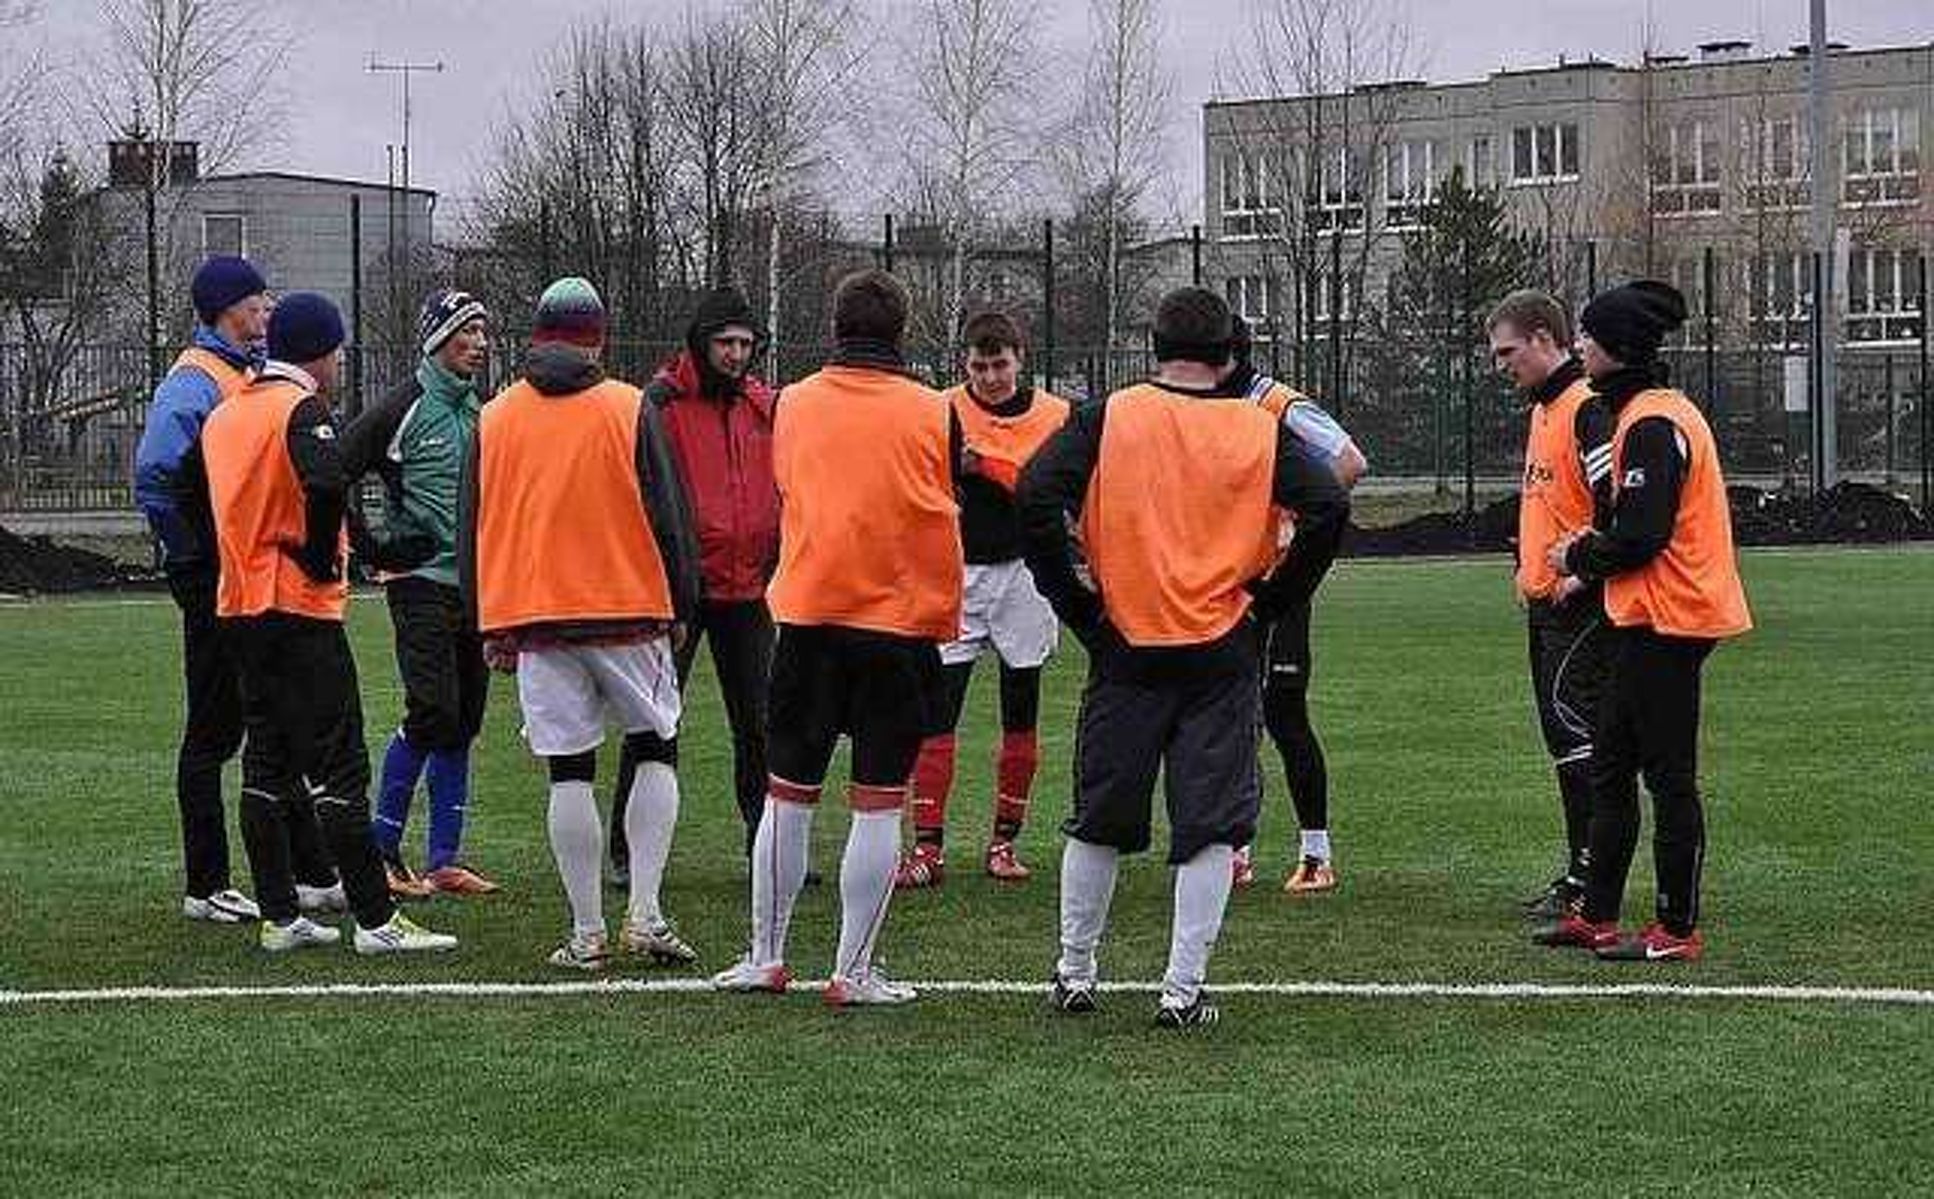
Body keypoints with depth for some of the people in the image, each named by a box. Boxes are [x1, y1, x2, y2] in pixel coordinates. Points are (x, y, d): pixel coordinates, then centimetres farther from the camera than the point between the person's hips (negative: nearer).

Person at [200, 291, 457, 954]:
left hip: (240, 606, 8)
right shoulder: (302, 408, -12)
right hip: (302, 607, -8)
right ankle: (375, 919, -7)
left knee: (265, 762, 11)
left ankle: (278, 917, 13)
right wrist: (321, 557, -15)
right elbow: (328, 483, -29)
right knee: (338, 766, -7)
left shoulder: (224, 414, 14)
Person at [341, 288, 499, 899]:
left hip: (474, 584, 7)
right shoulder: (403, 408, -8)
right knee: (433, 712, -16)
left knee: (463, 722, 7)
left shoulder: (481, 409, 14)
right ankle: (381, 848, -6)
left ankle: (445, 860, 11)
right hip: (421, 580, -7)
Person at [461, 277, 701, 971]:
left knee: (570, 775, 3)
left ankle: (587, 934, 4)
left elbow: (473, 529, 10)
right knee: (656, 750, 12)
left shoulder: (494, 419, 7)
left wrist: (489, 626, 17)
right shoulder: (629, 409, -2)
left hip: (533, 620, 2)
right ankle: (644, 914, 0)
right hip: (629, 611, -1)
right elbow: (668, 516, -1)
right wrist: (681, 605, 8)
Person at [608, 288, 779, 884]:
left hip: (747, 588, 5)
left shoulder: (764, 405, 9)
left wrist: (780, 560, 10)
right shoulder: (662, 402, -7)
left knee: (758, 723, 9)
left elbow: (781, 489, 17)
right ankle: (629, 850, 8)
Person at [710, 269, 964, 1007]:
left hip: (807, 616, 2)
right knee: (878, 805, 2)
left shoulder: (793, 406, 3)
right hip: (900, 624, -2)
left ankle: (766, 957, 16)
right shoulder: (934, 414, -4)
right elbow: (944, 523, 4)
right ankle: (854, 972, 2)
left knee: (788, 794, 11)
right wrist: (942, 623, 16)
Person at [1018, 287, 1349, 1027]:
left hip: (1125, 648, 1)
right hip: (1222, 656, -1)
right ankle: (1183, 990, 3)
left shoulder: (1106, 418, -1)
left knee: (1099, 820, 14)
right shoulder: (1260, 431, 0)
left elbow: (1036, 496, -11)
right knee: (1210, 825, 6)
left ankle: (1074, 974, 23)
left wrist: (1072, 601, -2)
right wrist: (1270, 600, 1)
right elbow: (1328, 509, -9)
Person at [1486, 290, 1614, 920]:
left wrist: (1581, 571, -20)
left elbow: (1617, 505, -23)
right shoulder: (1542, 409, 18)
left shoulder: (1588, 408, -14)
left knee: (1572, 721, -13)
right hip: (1545, 603, 10)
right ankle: (1581, 875, 17)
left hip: (1580, 604, -10)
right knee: (1564, 732, 12)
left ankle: (1588, 878, -13)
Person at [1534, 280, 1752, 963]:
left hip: (1665, 624, -11)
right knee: (1609, 766, 15)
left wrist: (1578, 559, -7)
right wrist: (1590, 559, 9)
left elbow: (1642, 536, -22)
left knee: (1669, 777, -4)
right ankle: (1596, 916, 21)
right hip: (1649, 622, 11)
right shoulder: (1653, 412, 16)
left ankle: (1678, 930, 2)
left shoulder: (1653, 424, -17)